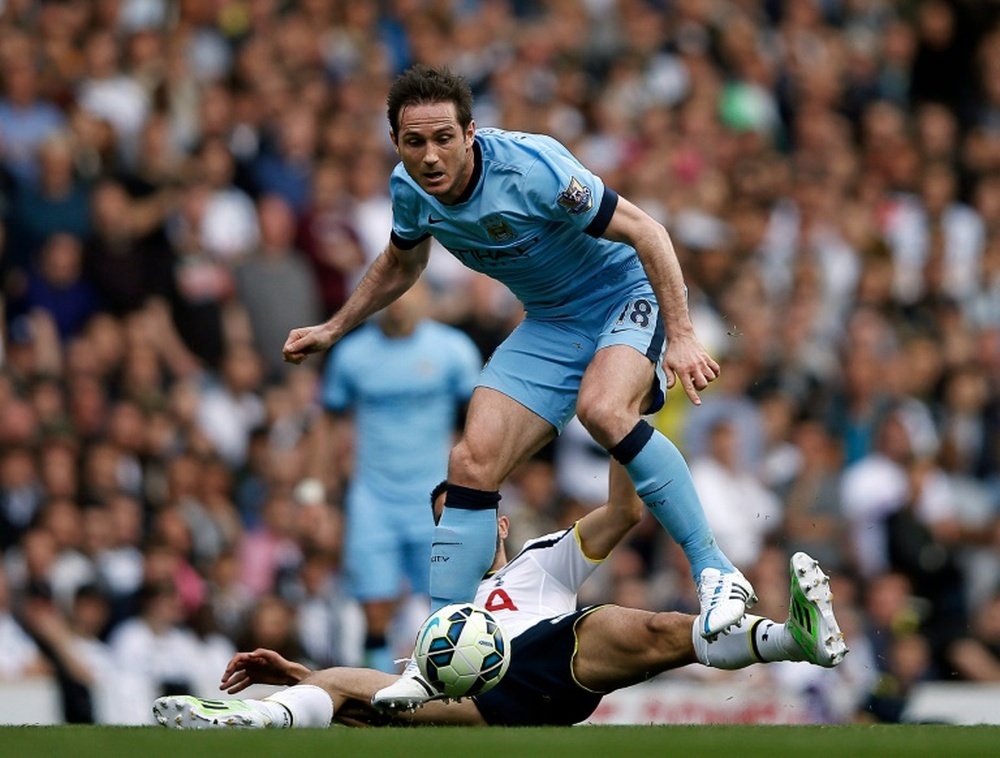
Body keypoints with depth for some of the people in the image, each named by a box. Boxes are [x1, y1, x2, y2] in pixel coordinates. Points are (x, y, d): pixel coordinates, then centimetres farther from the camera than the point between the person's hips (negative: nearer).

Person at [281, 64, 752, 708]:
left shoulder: (532, 168, -29)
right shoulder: (410, 190, -8)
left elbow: (645, 231, -22)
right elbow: (401, 264, 18)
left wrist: (681, 335, -28)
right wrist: (333, 330, 20)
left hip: (628, 296, -7)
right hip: (550, 322, 7)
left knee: (603, 410, -37)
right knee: (473, 463, -7)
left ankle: (716, 573, -27)